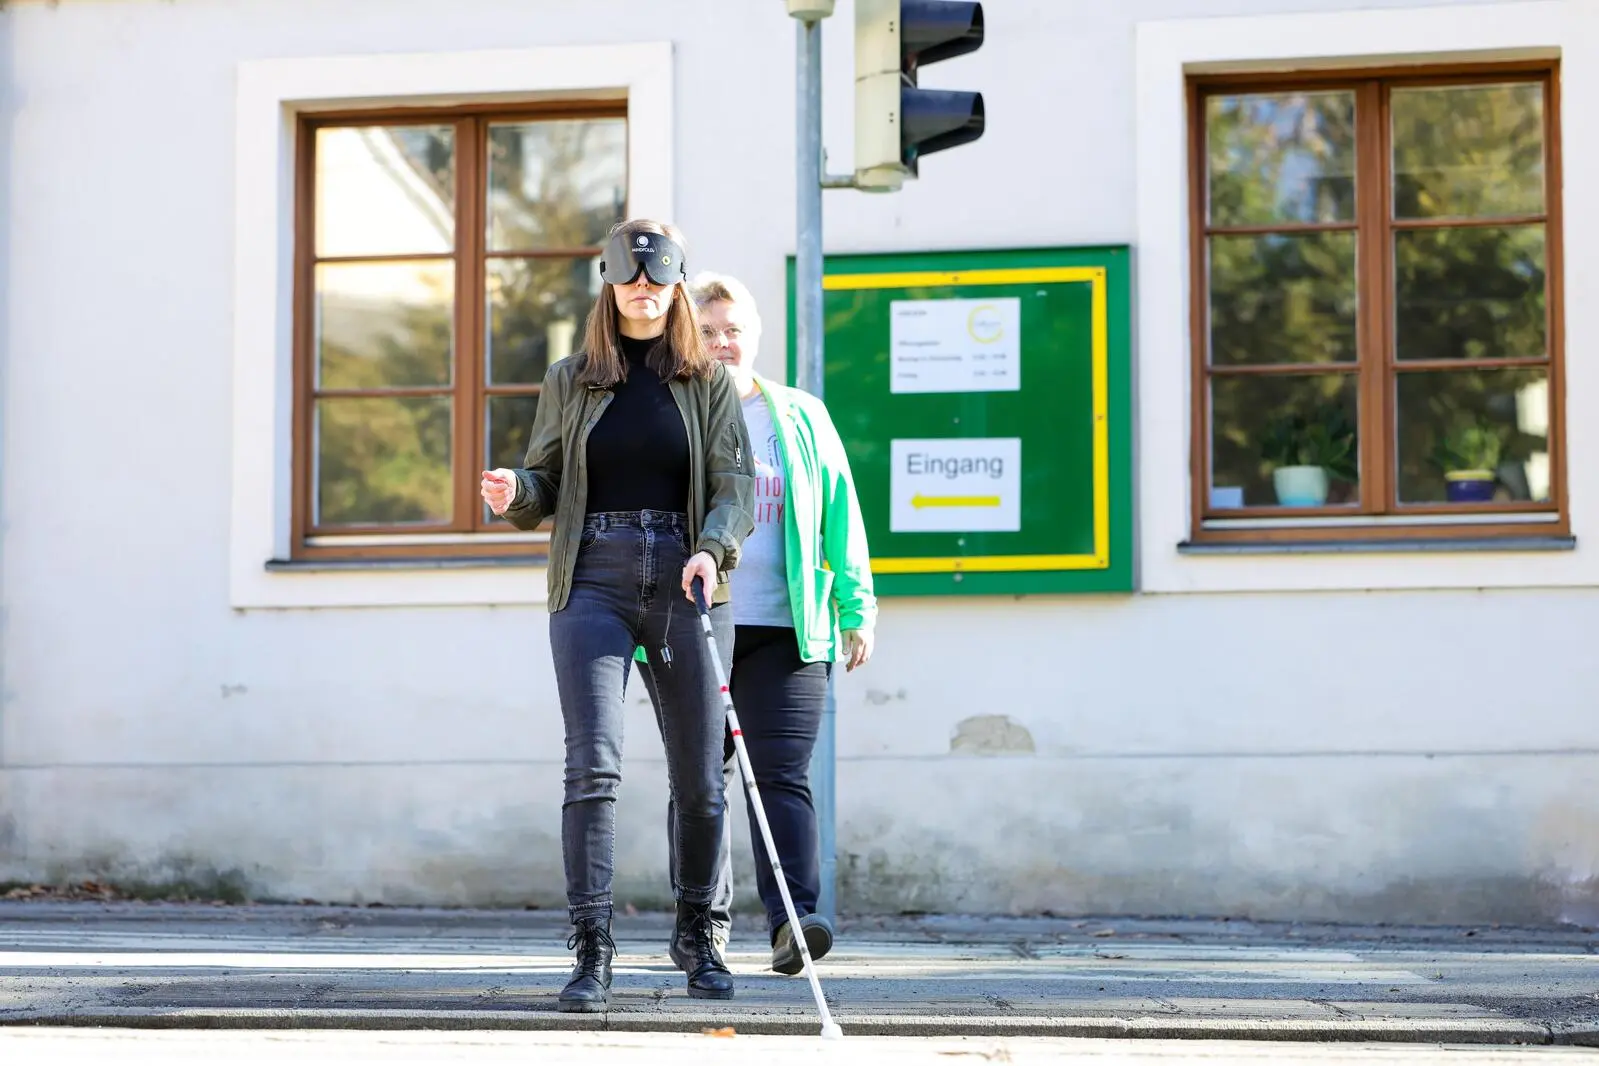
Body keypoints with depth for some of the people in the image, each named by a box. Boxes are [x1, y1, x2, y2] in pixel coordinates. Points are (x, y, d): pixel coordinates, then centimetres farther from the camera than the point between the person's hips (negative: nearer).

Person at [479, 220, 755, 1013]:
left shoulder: (710, 382, 9)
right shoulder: (570, 381, 12)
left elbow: (736, 484, 1)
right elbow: (545, 485, 12)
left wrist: (712, 549, -18)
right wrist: (513, 493, -12)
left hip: (686, 588, 0)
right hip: (593, 583, 0)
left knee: (700, 778, 4)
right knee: (593, 763, -14)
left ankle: (696, 933, 25)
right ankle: (591, 950, -11)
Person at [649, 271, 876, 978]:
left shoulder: (801, 419, 13)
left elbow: (840, 514, 12)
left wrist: (857, 608, 5)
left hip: (784, 629, 0)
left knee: (782, 776, -10)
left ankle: (791, 920, -17)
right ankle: (705, 924, 12)